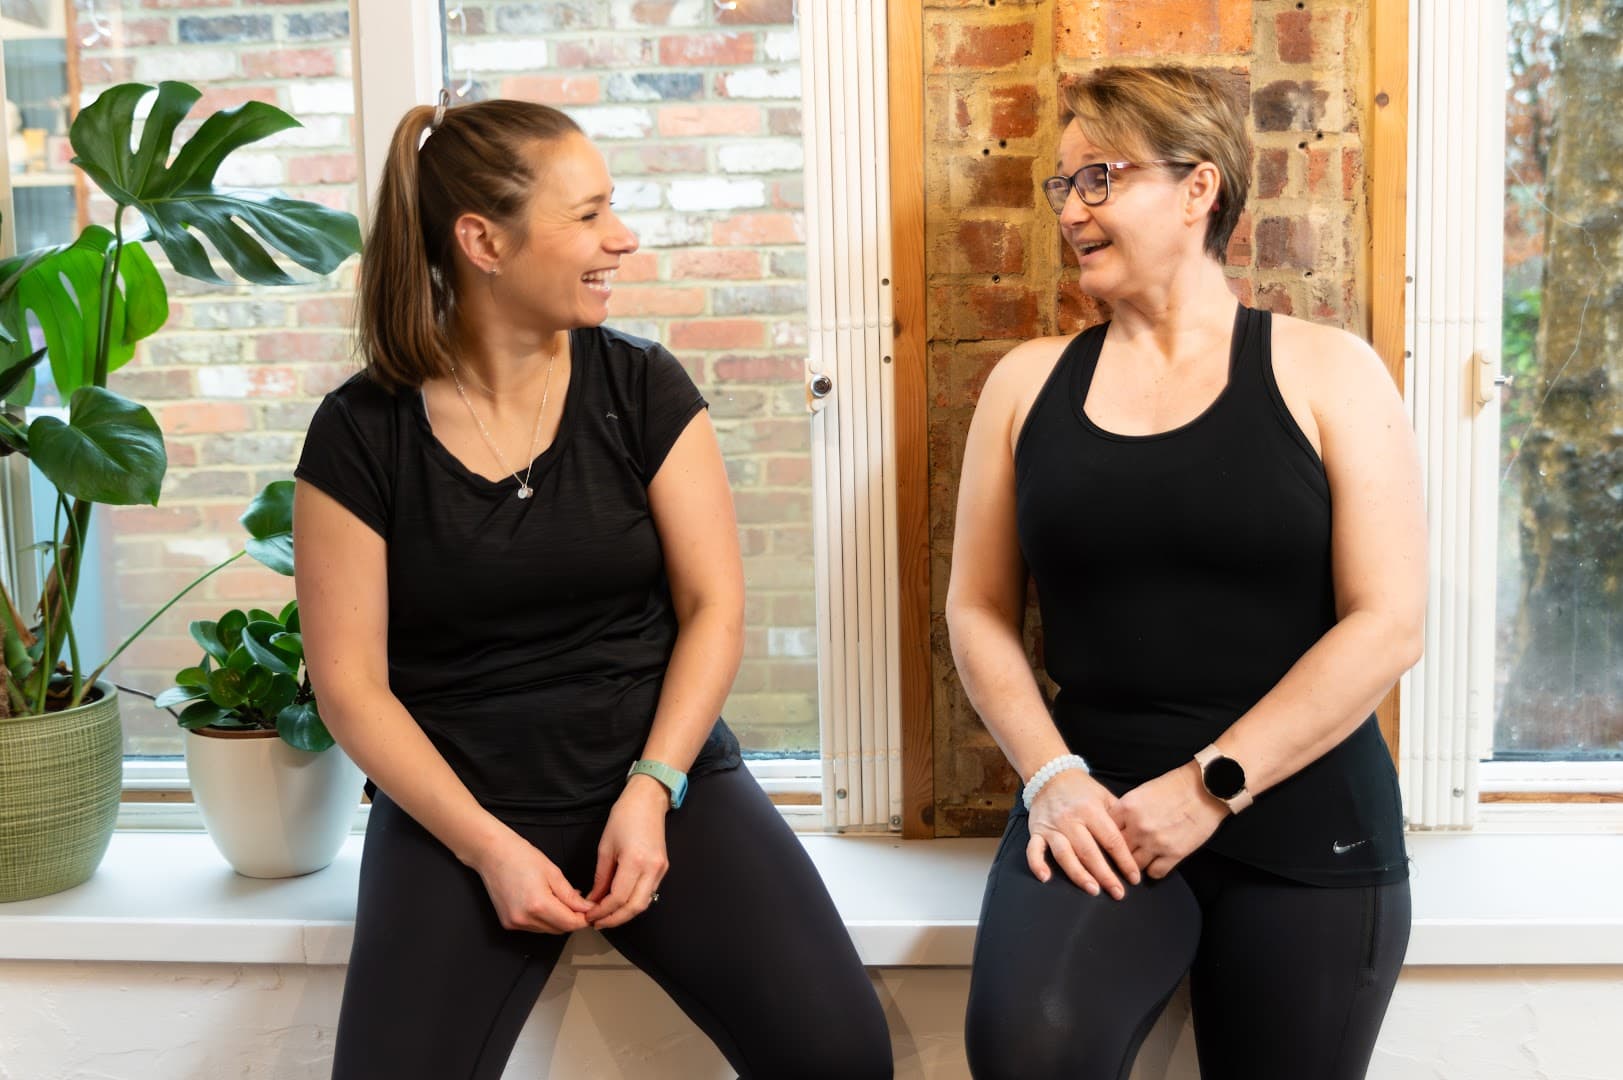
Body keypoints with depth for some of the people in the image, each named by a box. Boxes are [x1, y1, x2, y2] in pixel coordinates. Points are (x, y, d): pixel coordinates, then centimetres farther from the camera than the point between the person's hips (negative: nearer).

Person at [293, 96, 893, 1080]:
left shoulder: (644, 388, -1)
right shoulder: (360, 434, -4)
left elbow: (715, 606, -2)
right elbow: (351, 681, -4)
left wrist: (650, 791, -14)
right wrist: (487, 845, -13)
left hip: (665, 774, 1)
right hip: (458, 805, 0)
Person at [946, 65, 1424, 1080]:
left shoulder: (1326, 372, -1)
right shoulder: (1029, 382, 6)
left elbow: (1389, 624, -7)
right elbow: (980, 609, 6)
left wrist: (1210, 786, -12)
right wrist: (1051, 777, -8)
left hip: (1302, 822, 0)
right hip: (1099, 802, 1)